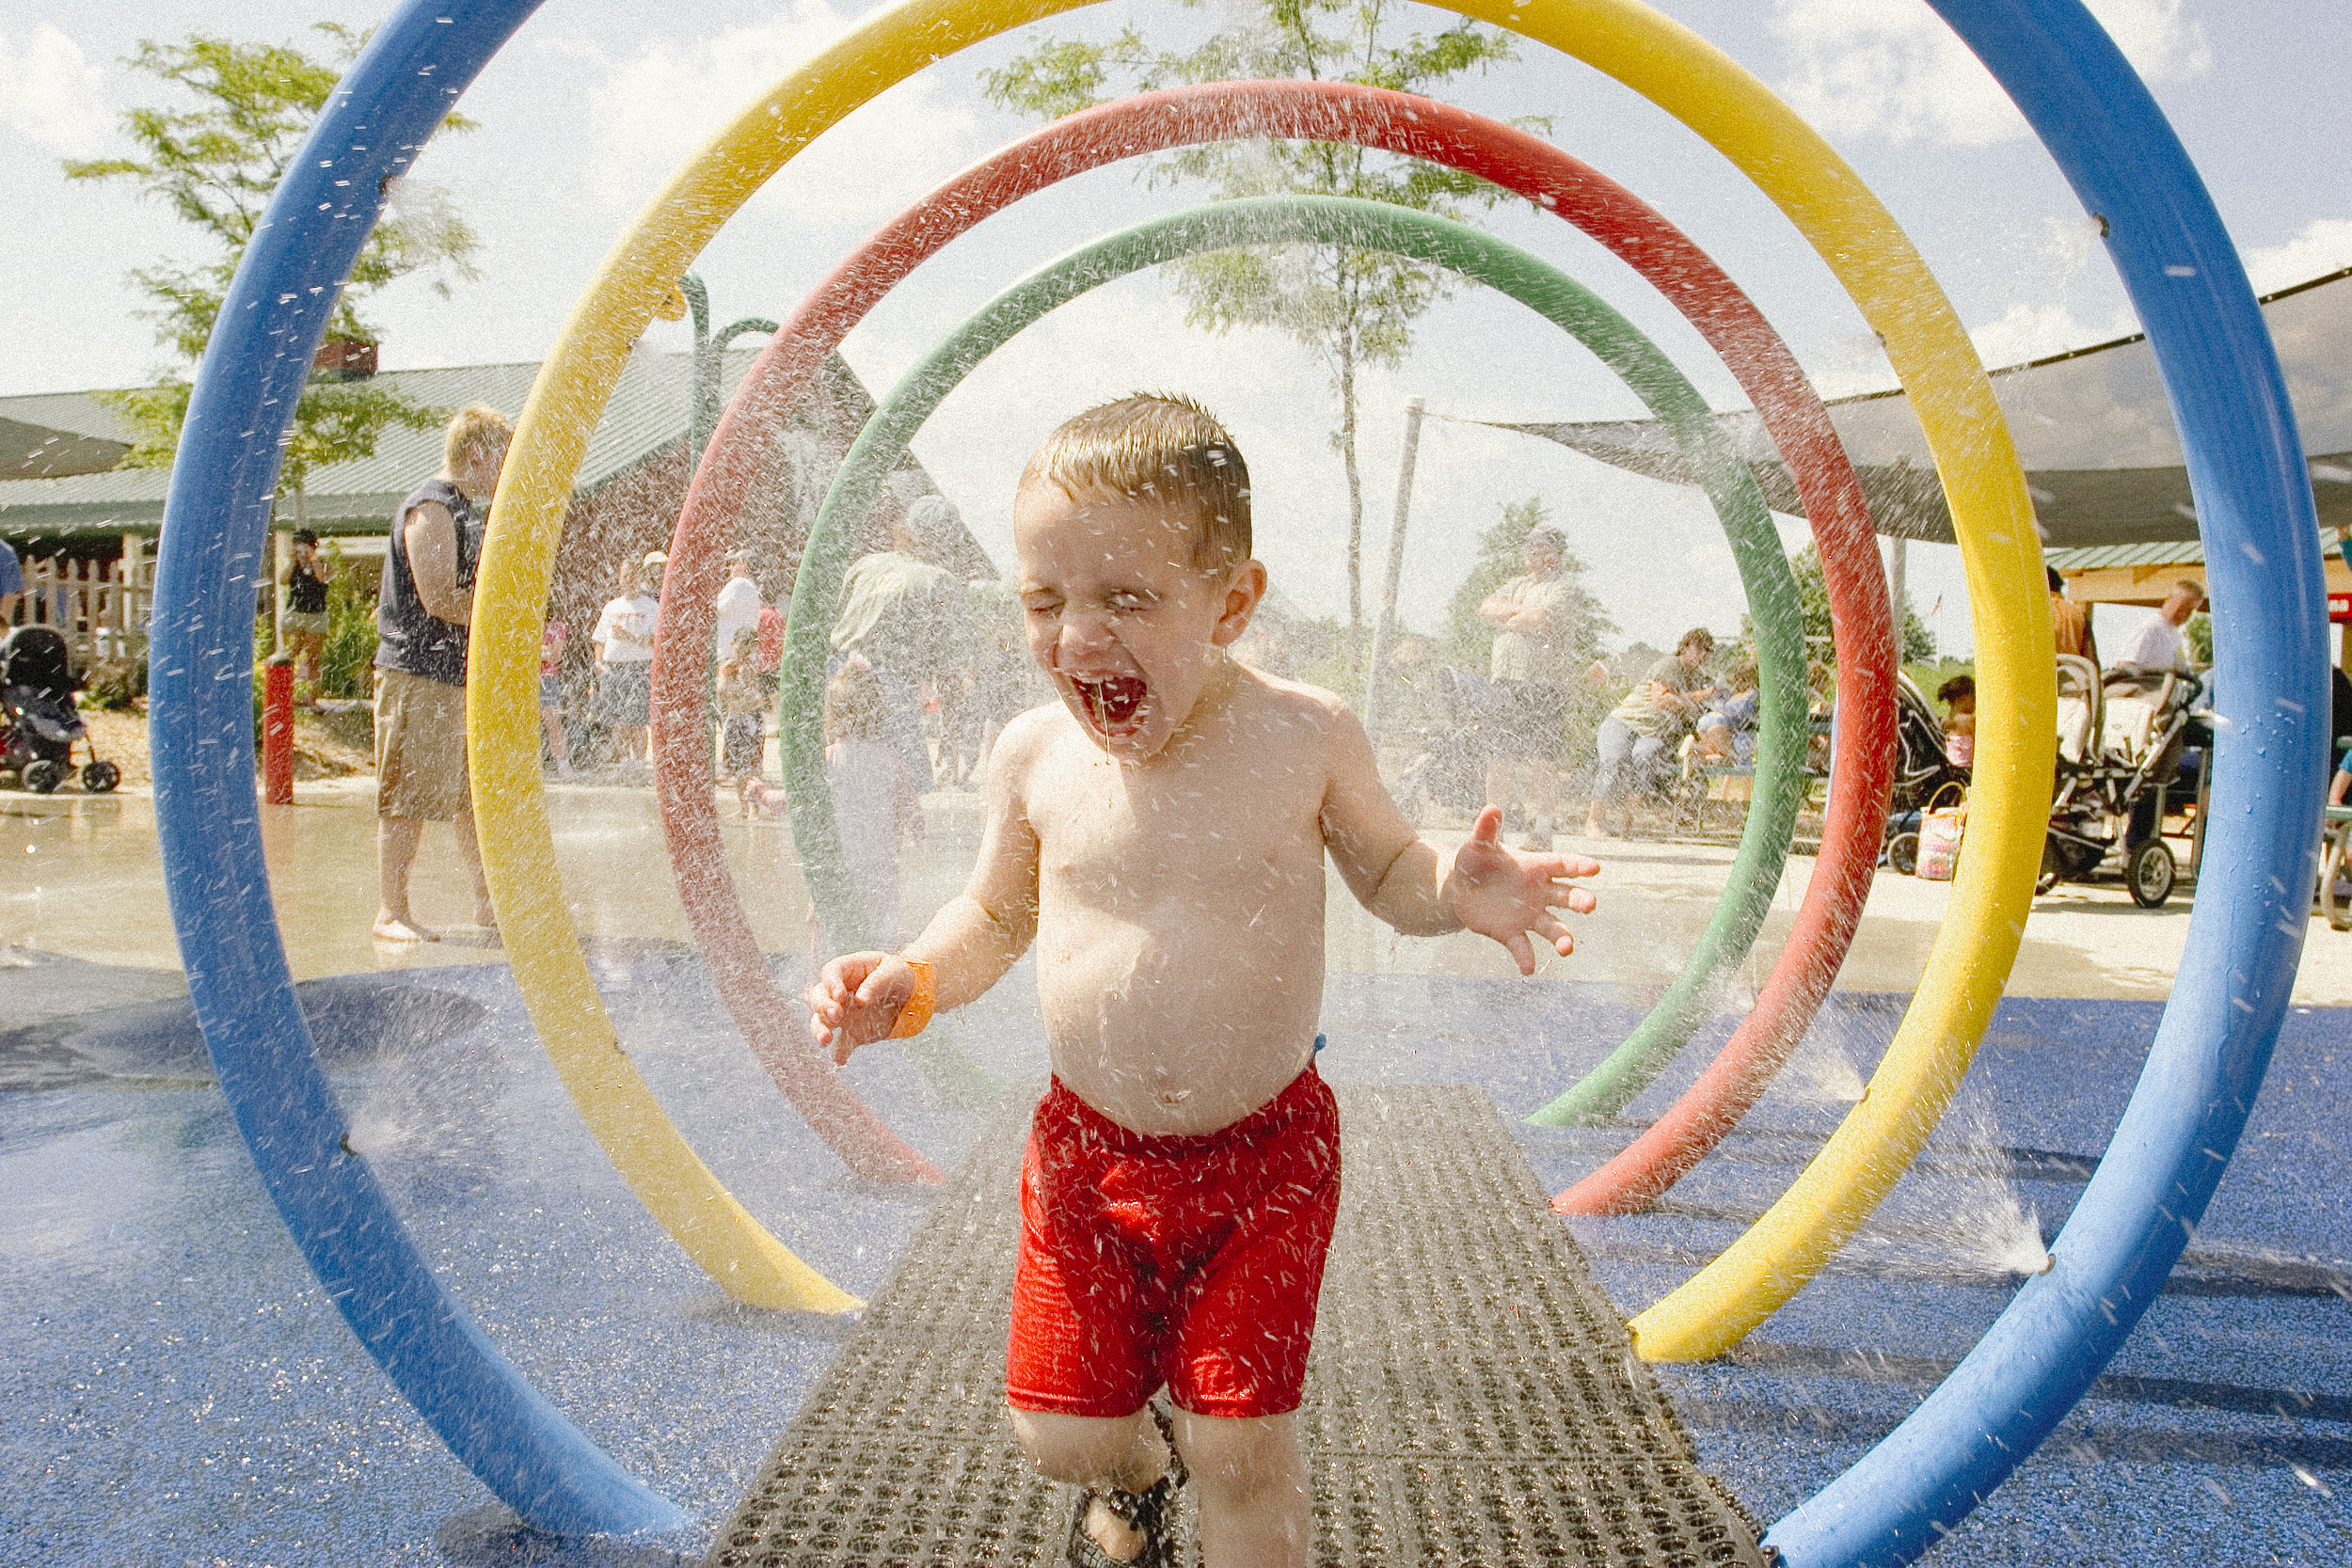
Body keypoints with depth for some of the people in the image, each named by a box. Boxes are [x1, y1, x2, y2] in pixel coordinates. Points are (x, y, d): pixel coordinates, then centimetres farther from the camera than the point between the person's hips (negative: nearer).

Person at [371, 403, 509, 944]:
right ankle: (391, 913, 2)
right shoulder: (431, 508, -11)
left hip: (463, 675, 10)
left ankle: (487, 906, 20)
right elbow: (440, 600, -19)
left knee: (477, 794, 12)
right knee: (408, 799, -4)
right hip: (420, 676, -10)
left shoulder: (464, 511, 20)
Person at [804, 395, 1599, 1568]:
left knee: (1242, 1447, 1)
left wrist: (1452, 889, -20)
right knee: (1058, 1434, 11)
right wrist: (910, 983, -10)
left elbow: (1386, 871, 3)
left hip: (1264, 1148, -2)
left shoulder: (1304, 735, -13)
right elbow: (997, 917, 8)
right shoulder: (1036, 752, -8)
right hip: (1088, 1149, 3)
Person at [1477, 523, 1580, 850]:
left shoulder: (1563, 588, 2)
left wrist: (1509, 620, 2)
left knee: (1542, 761, -8)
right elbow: (1486, 609, 7)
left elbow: (1540, 619, -15)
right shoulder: (1516, 585, 23)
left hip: (1545, 684, -6)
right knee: (1498, 758, 4)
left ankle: (1541, 830, -4)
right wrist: (1520, 612, -8)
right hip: (1505, 679, 6)